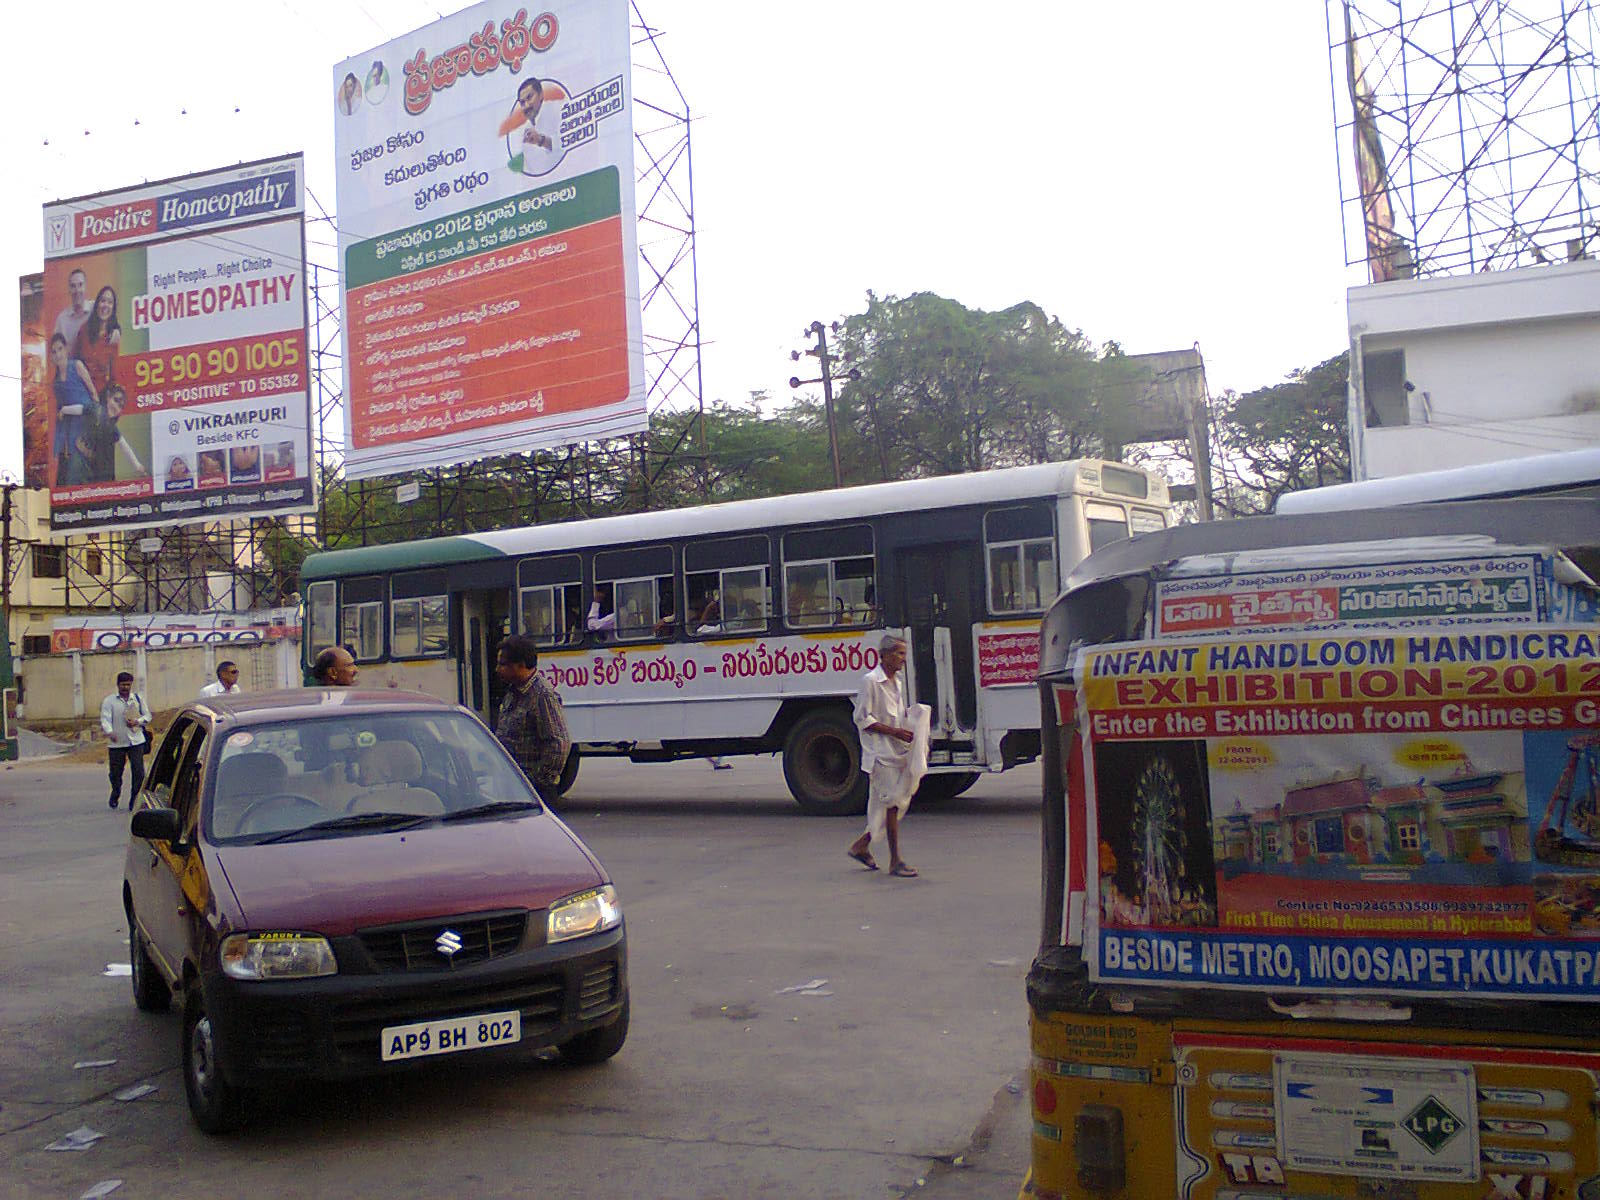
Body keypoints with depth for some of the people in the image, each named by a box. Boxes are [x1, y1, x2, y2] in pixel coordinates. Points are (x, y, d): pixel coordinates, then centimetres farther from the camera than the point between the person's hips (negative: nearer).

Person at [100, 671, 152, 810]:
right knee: (115, 772, 8)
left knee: (139, 772, -7)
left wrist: (137, 722, -6)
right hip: (116, 743, -1)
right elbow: (105, 719, -9)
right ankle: (115, 794, 36)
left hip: (136, 741, 1)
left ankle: (135, 800, 3)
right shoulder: (109, 700, 2)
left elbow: (147, 716, 15)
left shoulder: (138, 698, 11)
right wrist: (109, 732, -28)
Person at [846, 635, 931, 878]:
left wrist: (911, 721, 5)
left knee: (900, 801, 10)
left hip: (899, 750, 8)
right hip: (881, 752, -8)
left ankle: (862, 844, 25)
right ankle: (895, 861, -1)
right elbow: (862, 719, -14)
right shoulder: (870, 681, -10)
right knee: (892, 803, -7)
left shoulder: (898, 681, 15)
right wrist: (894, 731, -19)